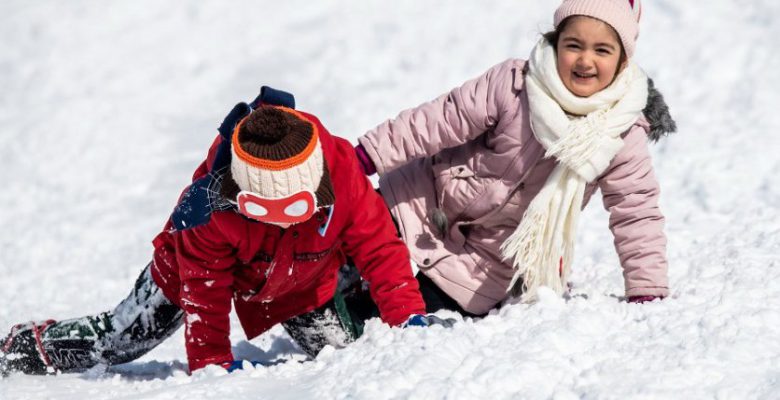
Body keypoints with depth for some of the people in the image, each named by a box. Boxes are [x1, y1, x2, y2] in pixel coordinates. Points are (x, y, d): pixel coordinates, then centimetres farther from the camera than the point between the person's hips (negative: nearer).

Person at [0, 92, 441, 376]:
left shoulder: (343, 178, -38)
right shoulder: (211, 204, -40)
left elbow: (380, 247, -26)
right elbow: (203, 290, -29)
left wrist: (409, 314, -32)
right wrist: (211, 362, -30)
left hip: (302, 278, 2)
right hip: (206, 267, -2)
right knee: (121, 340, -2)